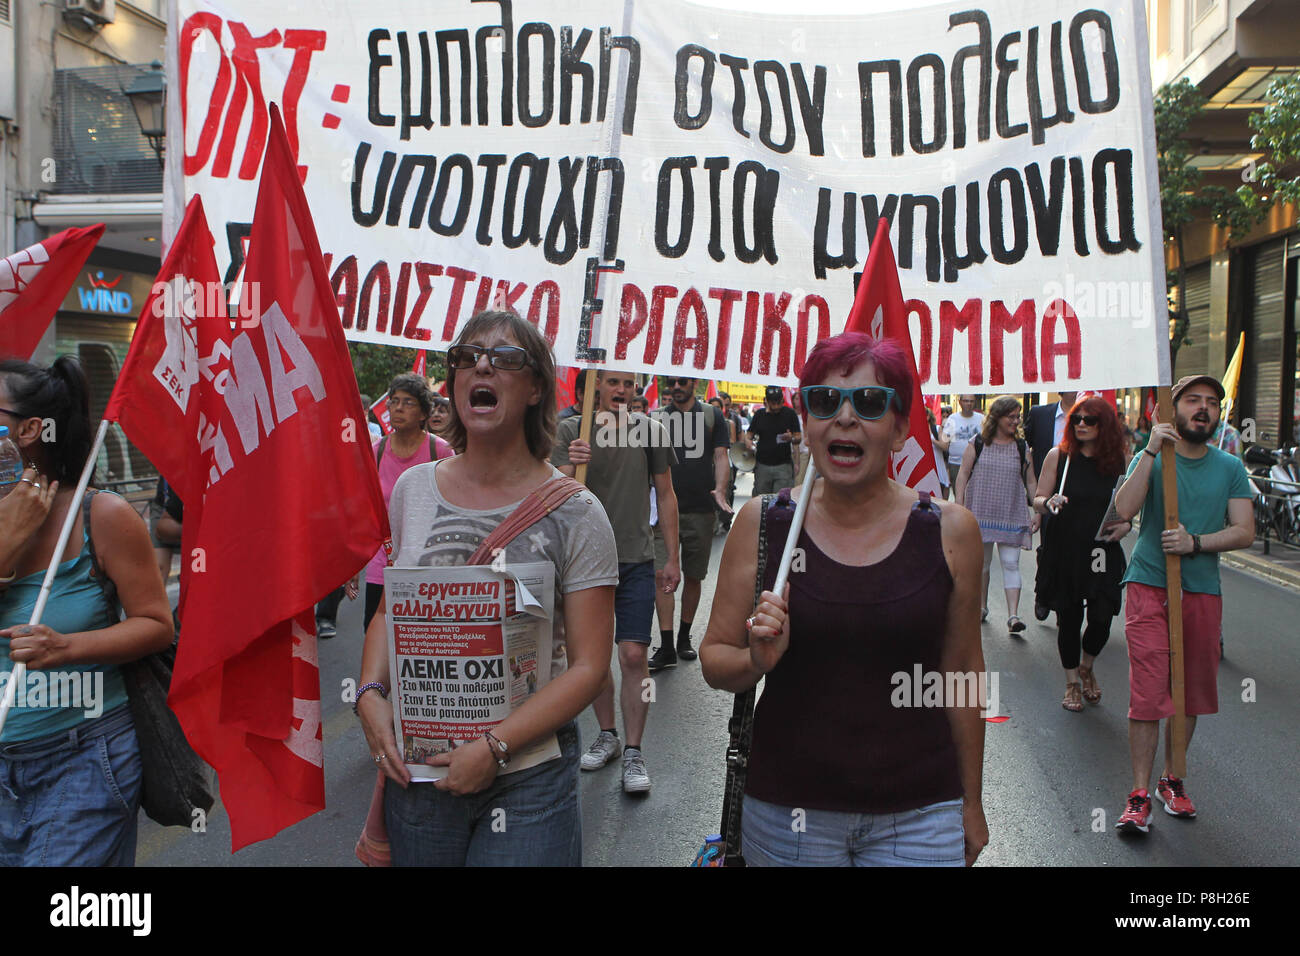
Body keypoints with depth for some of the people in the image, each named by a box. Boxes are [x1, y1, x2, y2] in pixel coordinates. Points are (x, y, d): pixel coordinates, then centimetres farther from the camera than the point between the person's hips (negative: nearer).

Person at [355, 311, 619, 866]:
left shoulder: (574, 513, -11)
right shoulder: (413, 489, 2)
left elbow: (588, 666, -11)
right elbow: (389, 611, 13)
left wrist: (493, 747, -18)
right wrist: (370, 693, -5)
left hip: (527, 776, -3)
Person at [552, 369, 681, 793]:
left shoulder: (650, 430, 2)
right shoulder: (570, 431, 1)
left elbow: (665, 495, 9)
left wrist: (672, 558, 7)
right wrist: (571, 466, -29)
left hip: (636, 559, -1)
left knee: (634, 655, -7)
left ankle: (633, 752, 5)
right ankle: (607, 734, 30)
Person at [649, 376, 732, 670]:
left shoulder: (712, 416, 8)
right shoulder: (657, 419, 9)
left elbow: (721, 456, 2)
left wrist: (719, 489, -14)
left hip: (700, 509, 1)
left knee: (694, 577, 10)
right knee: (662, 574, -10)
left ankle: (684, 637, 27)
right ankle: (666, 648, -7)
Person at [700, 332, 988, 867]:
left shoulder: (950, 531, -4)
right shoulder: (762, 522, -5)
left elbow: (962, 672, 4)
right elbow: (714, 658, 1)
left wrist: (971, 804, 11)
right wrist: (757, 661, -20)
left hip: (918, 816, 0)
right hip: (786, 812, 1)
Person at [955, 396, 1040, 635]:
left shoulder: (1021, 447, 6)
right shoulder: (977, 444, 1)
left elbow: (1030, 482, 10)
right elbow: (963, 475, 2)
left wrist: (1036, 511, 4)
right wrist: (959, 506, -5)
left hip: (1011, 515, 0)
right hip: (981, 512, 0)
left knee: (1010, 563, -8)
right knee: (982, 561, 10)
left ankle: (1012, 615, -11)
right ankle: (981, 606, 26)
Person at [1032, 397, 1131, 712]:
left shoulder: (1120, 460, 1)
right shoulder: (1059, 456, -3)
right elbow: (1038, 499, 1)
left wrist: (1126, 525, -6)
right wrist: (1049, 503, -21)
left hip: (1103, 554, 1)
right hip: (1063, 551, -1)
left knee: (1101, 618, -3)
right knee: (1068, 619, 6)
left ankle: (1086, 667, 30)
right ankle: (1072, 683, 27)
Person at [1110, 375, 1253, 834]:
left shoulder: (1230, 468, 8)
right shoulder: (1150, 459, 0)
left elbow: (1244, 532, 2)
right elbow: (1124, 509, -17)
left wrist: (1196, 542, -14)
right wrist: (1151, 451, -20)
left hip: (1203, 590, 3)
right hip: (1149, 586, -3)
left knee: (1191, 693, 11)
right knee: (1148, 692, -8)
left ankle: (1171, 779, 28)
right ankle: (1140, 794, 0)